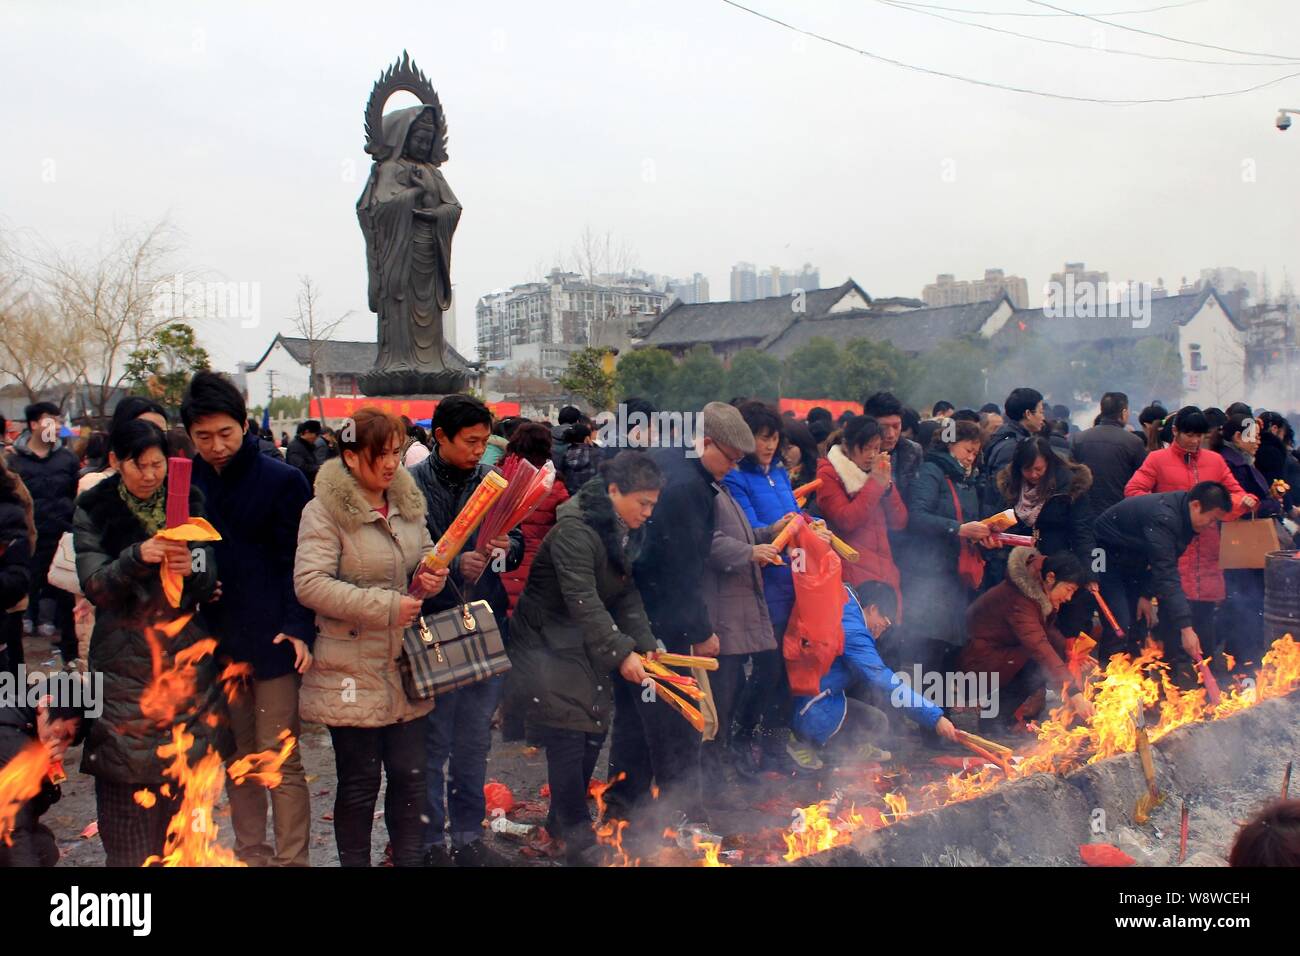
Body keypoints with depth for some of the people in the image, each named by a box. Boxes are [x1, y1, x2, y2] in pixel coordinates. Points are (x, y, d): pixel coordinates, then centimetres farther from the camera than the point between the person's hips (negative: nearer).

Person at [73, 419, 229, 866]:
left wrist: (191, 571, -19)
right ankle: (129, 858, 10)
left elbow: (209, 585, 4)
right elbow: (94, 587, -8)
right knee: (126, 780, -3)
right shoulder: (94, 511, 2)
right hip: (124, 662, -1)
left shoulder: (189, 503, 6)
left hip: (186, 658, 2)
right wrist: (136, 557, -26)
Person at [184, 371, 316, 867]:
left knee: (281, 761, -1)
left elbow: (297, 563, -5)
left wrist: (298, 629, -15)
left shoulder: (283, 479, -4)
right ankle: (251, 853, 26)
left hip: (273, 641, -4)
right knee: (237, 759, 13)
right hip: (216, 643, 4)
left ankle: (291, 858, 9)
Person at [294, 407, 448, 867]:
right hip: (352, 671, -6)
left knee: (409, 774, 12)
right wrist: (386, 607, -22)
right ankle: (354, 860, 22)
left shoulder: (407, 501, 9)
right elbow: (309, 583, -21)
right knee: (359, 782, 5)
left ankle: (410, 857, 27)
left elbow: (426, 554, 21)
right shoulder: (325, 510, -12)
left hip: (406, 666, 6)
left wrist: (432, 575, -4)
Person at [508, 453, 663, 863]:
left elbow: (626, 594, 4)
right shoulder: (573, 528, -23)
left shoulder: (625, 532, 4)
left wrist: (645, 644, -8)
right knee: (568, 734, -11)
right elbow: (583, 601, -28)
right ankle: (577, 833, 2)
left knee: (595, 729, 8)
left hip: (588, 644, 8)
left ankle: (561, 818, 25)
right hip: (546, 642, -8)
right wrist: (621, 652, -29)